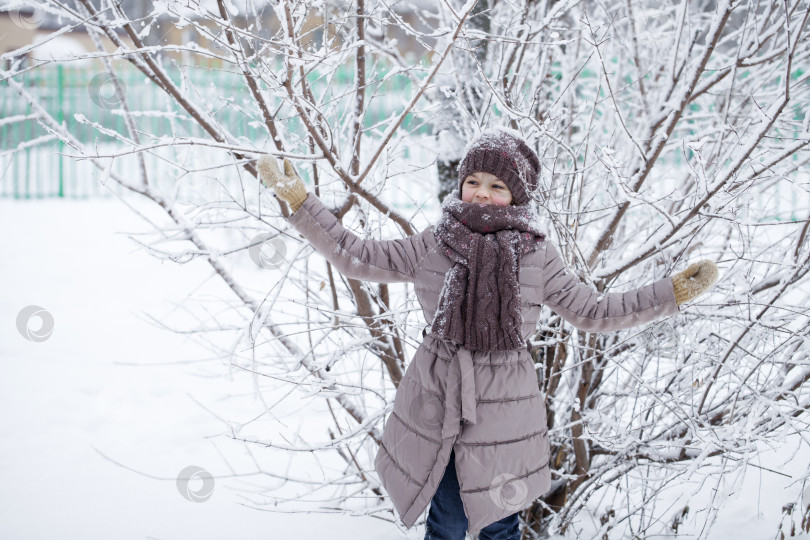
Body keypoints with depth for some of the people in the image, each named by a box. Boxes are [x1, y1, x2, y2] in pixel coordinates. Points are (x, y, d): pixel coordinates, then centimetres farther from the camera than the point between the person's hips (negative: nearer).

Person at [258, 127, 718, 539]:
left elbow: (594, 312, 4)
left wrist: (675, 292, 0)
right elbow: (357, 256, 3)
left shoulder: (538, 256, -2)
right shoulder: (433, 245, -1)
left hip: (504, 410, 0)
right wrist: (299, 200, 0)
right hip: (436, 404, 1)